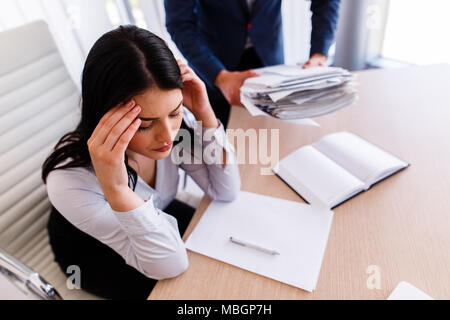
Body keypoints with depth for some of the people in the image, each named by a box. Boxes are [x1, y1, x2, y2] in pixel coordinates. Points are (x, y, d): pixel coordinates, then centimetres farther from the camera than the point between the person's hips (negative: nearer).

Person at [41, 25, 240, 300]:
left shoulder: (169, 122, -25)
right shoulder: (69, 180, -35)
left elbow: (226, 192, -19)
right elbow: (170, 265, -32)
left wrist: (205, 114, -32)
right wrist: (116, 189, -48)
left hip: (157, 216, 4)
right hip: (96, 255, -3)